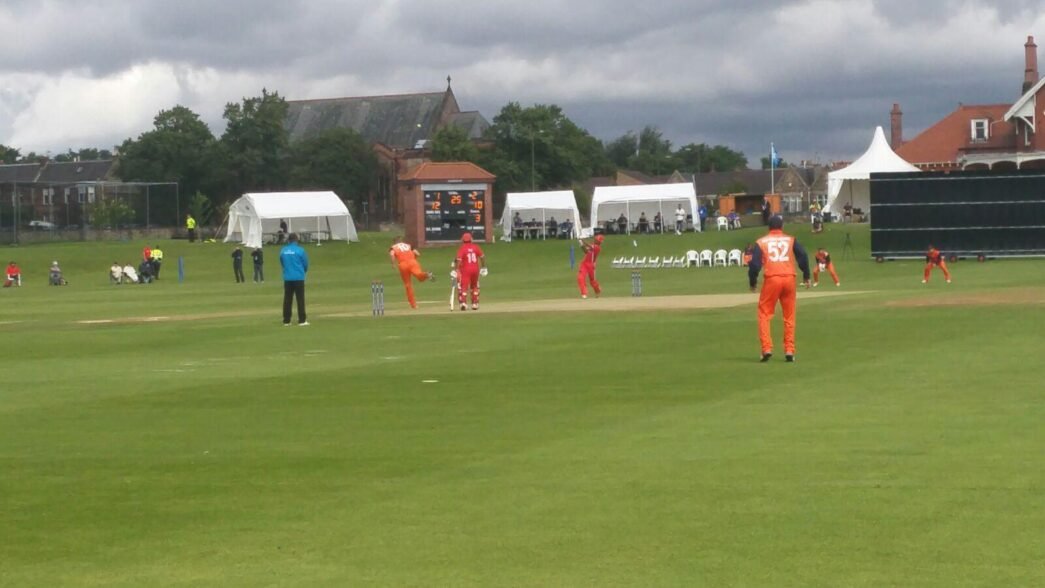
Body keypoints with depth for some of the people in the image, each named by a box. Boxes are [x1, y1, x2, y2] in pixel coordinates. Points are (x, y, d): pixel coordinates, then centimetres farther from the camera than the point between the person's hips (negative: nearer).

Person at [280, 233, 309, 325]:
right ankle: (302, 321, -2)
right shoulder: (299, 250, -9)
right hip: (298, 278, -4)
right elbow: (305, 263, 0)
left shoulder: (283, 251, 2)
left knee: (287, 300, 8)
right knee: (300, 299, 0)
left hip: (287, 278, 4)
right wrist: (303, 271, 20)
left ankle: (286, 321, 10)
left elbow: (282, 263, 12)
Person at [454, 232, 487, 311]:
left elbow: (458, 260, -16)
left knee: (463, 286, -6)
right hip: (475, 269, 4)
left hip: (465, 269, -4)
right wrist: (483, 267, 15)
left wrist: (456, 269, -14)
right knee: (474, 286, 20)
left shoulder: (462, 248, -8)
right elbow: (482, 257, 5)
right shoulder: (476, 247, 3)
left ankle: (463, 302, -25)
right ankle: (475, 304, 23)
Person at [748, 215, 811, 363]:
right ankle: (789, 351, 8)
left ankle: (766, 349, -7)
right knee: (789, 316, 11)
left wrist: (753, 282, 11)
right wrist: (806, 276, 7)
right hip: (789, 279, 2)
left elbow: (755, 264, 0)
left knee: (764, 314, 6)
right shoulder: (790, 240, 12)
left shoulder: (761, 242, 8)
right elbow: (803, 256, 1)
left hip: (771, 279, -2)